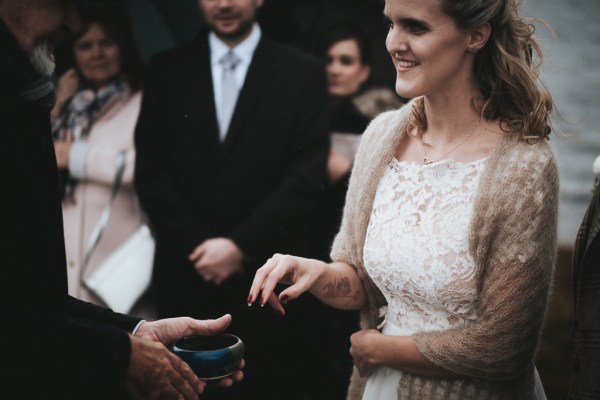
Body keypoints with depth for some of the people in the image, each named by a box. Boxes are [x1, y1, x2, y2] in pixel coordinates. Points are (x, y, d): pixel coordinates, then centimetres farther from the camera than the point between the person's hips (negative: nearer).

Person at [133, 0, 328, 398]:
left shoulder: (303, 73, 2)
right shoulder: (166, 70, 8)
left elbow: (307, 176, -5)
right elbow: (151, 171, 3)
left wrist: (241, 245, -11)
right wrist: (200, 245, -7)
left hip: (267, 278, -1)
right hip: (186, 274, 2)